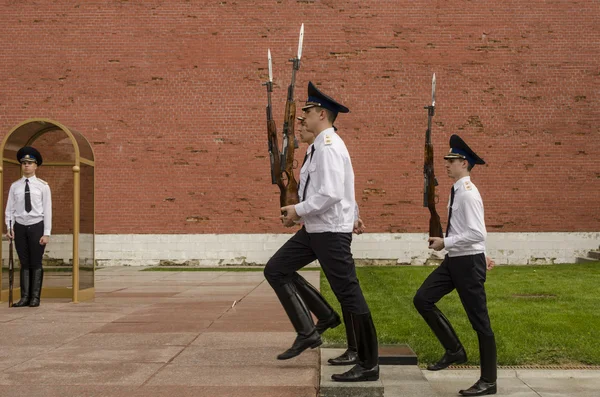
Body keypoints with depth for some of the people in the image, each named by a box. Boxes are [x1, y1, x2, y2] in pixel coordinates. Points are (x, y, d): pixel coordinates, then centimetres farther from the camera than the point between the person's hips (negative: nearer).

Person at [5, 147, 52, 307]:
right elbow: (9, 208, 6)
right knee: (24, 263, 6)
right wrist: (9, 226, -7)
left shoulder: (42, 186, 0)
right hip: (20, 227, 2)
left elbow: (47, 210, -2)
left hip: (36, 226, -2)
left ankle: (35, 297, 9)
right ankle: (25, 296, 9)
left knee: (36, 263, 2)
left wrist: (46, 233, -7)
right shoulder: (14, 186, 7)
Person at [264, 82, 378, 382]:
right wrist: (352, 216, 29)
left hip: (331, 231, -10)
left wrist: (298, 210, -16)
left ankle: (368, 365, 7)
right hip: (314, 229, 10)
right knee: (275, 270, 8)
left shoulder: (328, 147, -18)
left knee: (348, 293, -3)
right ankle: (307, 332, 11)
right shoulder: (320, 145, 13)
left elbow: (330, 195, -26)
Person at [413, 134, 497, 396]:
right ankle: (454, 350, 18)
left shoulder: (468, 193, -18)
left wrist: (445, 242, -18)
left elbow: (477, 234, -26)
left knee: (479, 321, 1)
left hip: (468, 262, -10)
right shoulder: (457, 191, 11)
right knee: (422, 299, 6)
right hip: (454, 260, 10)